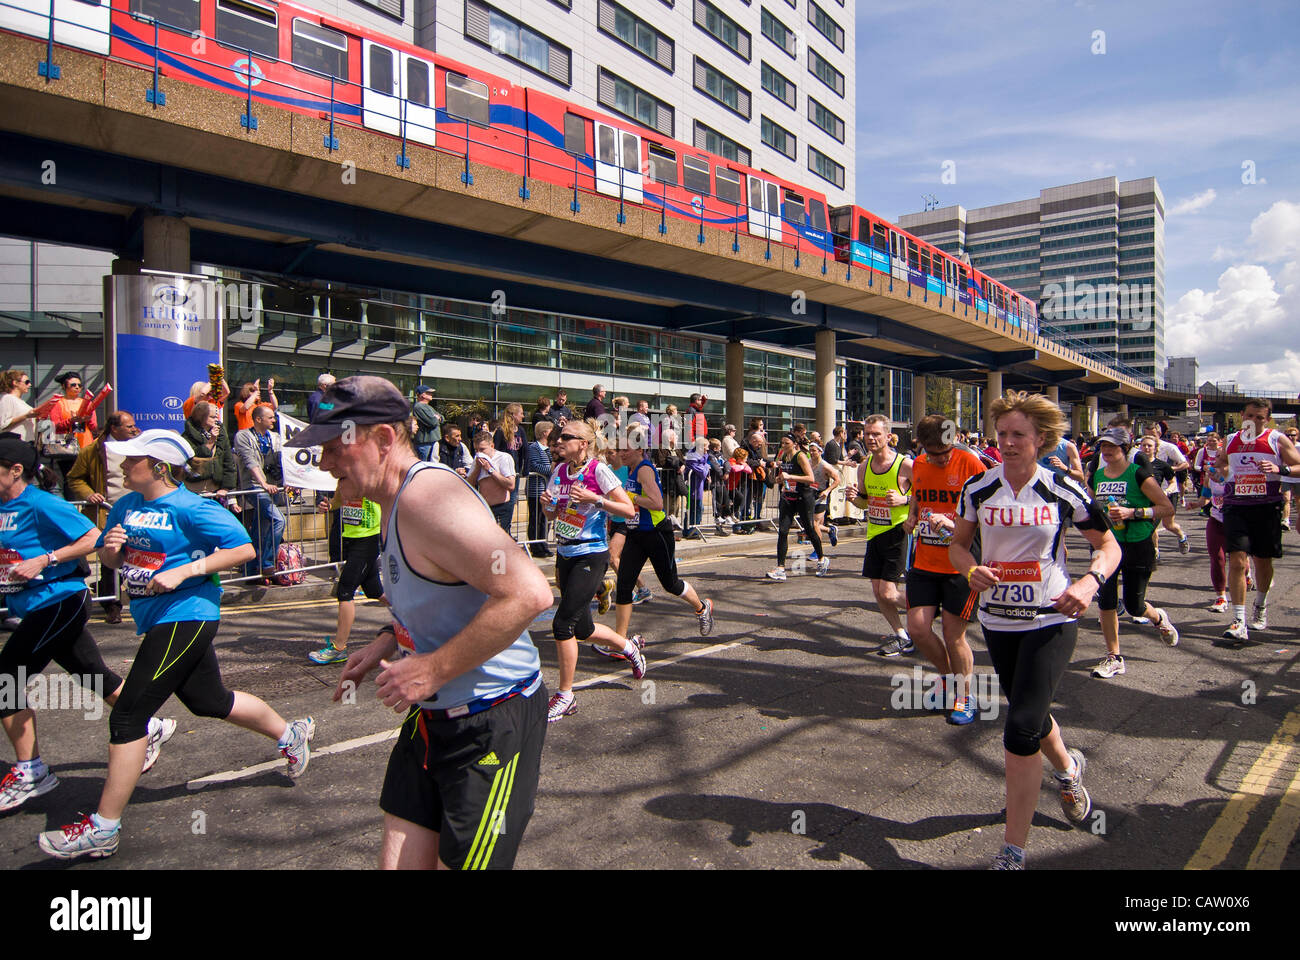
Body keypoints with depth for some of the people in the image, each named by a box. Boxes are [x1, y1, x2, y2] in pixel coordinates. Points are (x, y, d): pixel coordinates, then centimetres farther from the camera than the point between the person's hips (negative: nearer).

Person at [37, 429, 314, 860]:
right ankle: (290, 734, 40)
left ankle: (103, 829, 4)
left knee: (128, 716, -8)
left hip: (185, 618, -9)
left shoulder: (190, 509, -14)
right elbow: (110, 560, 19)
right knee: (209, 701, 19)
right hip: (158, 619, 9)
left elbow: (243, 549, -18)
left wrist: (183, 571, -22)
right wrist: (111, 548, -4)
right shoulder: (125, 506, 9)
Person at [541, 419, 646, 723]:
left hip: (591, 557, -7)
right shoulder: (559, 470, 7)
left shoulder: (598, 470, -11)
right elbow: (552, 515, 16)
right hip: (565, 555, 7)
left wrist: (595, 499, -22)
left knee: (562, 624, -12)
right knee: (582, 628, 14)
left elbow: (629, 511, -12)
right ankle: (630, 646, 42)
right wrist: (547, 503, -6)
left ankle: (565, 696, 4)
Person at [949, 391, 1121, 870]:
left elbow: (1109, 546, 2)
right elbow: (958, 544, 7)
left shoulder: (1063, 491, -8)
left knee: (1021, 728, -14)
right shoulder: (979, 488, -3)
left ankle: (1013, 852, -2)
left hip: (1051, 620, -3)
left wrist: (1089, 583, -17)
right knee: (1030, 716, 21)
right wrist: (972, 569, -15)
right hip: (998, 620, 4)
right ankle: (1067, 767, 58)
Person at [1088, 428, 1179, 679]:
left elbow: (1168, 508, -11)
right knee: (1105, 600, -7)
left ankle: (1159, 618, 44)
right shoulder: (1096, 477, 6)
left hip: (1137, 546, -4)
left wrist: (1133, 512, -21)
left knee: (1134, 606, 6)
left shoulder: (1139, 475, -10)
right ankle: (1114, 658, 6)